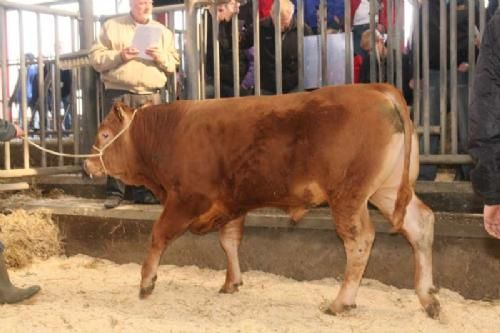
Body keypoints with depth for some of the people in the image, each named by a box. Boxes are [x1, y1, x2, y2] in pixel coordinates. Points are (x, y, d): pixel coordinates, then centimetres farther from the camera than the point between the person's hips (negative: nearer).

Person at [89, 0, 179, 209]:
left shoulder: (162, 31, 18)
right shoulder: (111, 26, 9)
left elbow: (174, 63, 14)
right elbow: (95, 58, 3)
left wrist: (161, 57, -6)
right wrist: (119, 56, -12)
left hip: (150, 96, 2)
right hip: (118, 94, -2)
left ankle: (143, 190, 7)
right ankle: (114, 192, 1)